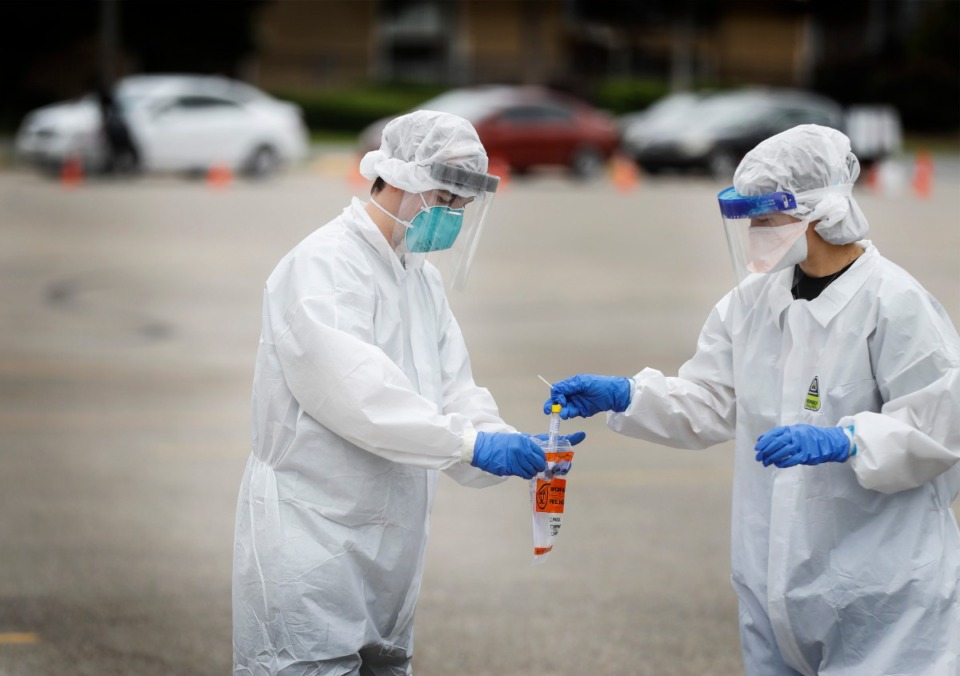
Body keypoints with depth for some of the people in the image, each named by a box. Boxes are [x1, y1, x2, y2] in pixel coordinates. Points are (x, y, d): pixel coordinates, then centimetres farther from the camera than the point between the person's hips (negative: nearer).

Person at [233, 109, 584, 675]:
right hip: (311, 539, -9)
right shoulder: (322, 266, -12)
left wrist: (516, 448, -10)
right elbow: (353, 390, -25)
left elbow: (453, 392, 10)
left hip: (388, 553, 9)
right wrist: (472, 443, -28)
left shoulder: (424, 281, 17)